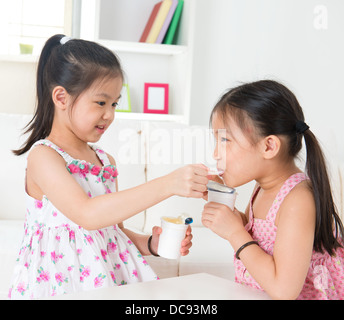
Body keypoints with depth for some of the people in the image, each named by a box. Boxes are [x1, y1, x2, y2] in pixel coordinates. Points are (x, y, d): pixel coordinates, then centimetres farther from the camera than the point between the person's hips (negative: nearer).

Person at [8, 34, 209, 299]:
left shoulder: (106, 161, 12)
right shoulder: (43, 156, -9)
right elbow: (87, 214, -25)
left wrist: (150, 244, 1)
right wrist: (167, 185, -29)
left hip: (112, 278, 6)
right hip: (61, 280, -5)